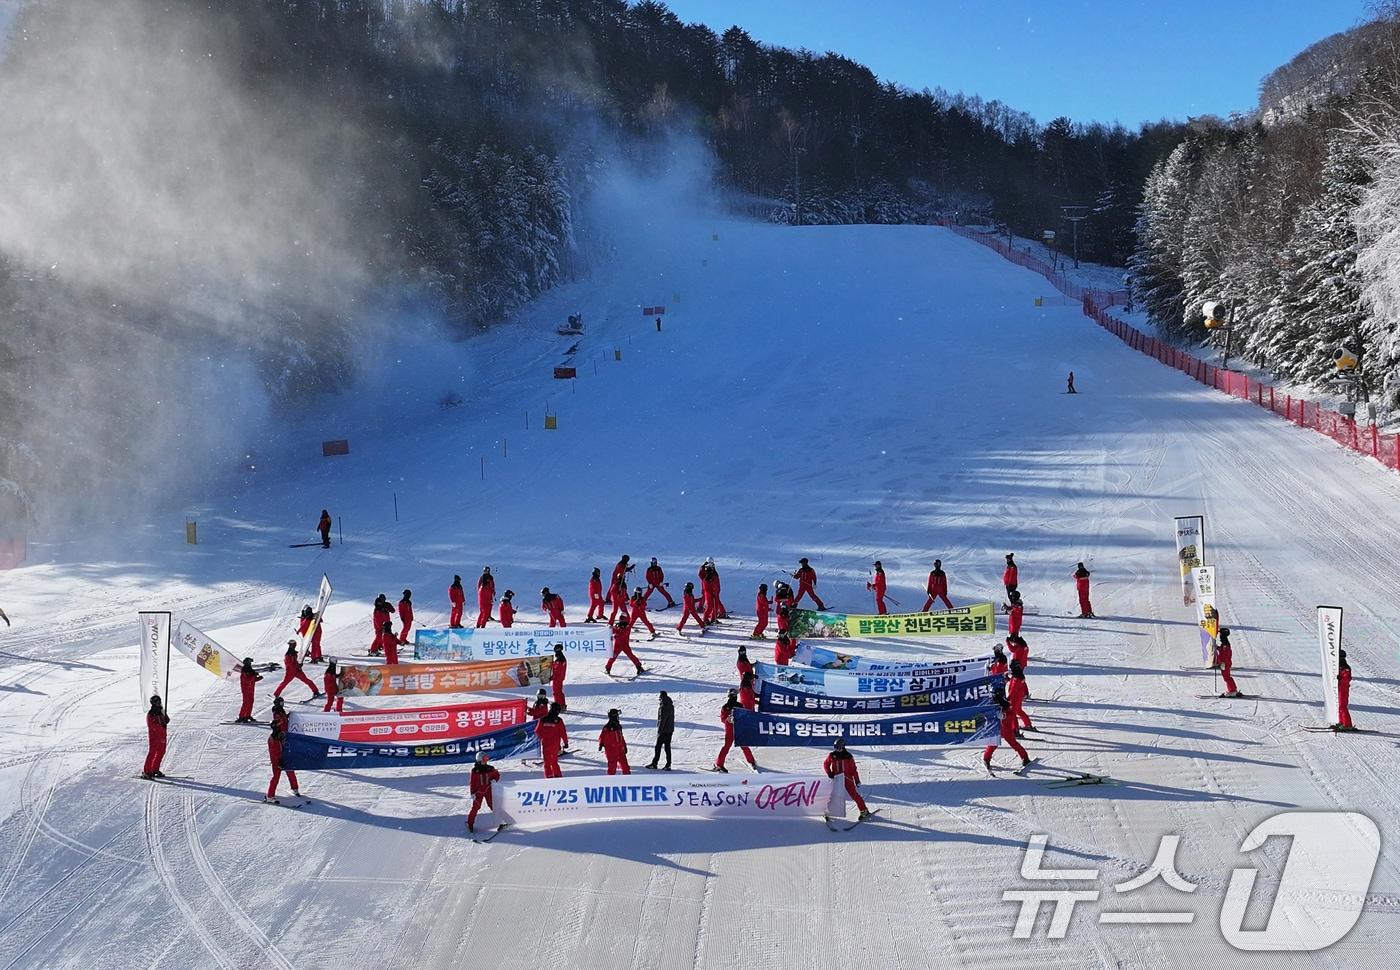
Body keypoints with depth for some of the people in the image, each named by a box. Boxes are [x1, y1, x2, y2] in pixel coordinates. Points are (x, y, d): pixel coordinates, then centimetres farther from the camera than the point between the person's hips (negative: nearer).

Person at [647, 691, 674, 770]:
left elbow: (662, 719, -20)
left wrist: (659, 730, -16)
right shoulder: (671, 706, 11)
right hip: (670, 730, 8)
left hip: (663, 730, -8)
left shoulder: (663, 707, -17)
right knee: (667, 747, 9)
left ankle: (654, 764, 4)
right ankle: (668, 765, 7)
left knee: (658, 746, 0)